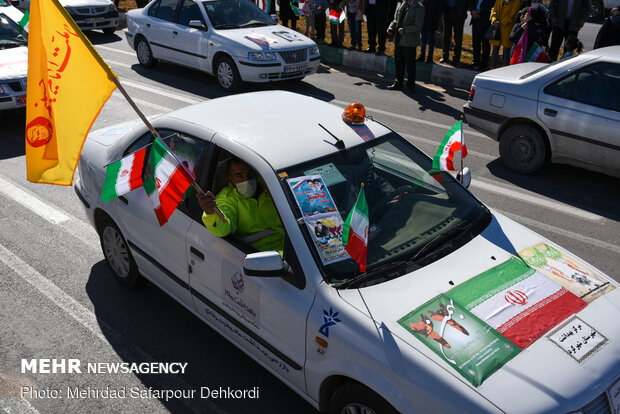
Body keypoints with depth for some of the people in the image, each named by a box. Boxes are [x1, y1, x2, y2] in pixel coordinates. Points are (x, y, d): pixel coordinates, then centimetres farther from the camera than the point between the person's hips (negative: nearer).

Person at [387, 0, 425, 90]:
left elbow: (418, 26, -15)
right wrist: (391, 28, 1)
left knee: (410, 64, 2)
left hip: (409, 42, -7)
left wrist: (404, 30, -22)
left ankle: (411, 85, 13)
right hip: (398, 40, 7)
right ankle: (398, 84, 24)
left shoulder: (419, 8, -9)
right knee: (398, 63, 13)